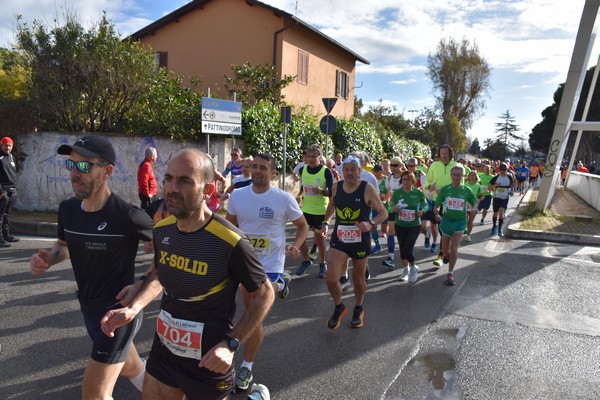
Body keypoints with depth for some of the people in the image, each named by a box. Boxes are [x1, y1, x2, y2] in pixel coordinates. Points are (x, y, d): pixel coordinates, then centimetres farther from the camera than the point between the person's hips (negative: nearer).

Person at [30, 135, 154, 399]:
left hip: (119, 310, -7)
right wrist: (48, 258, -5)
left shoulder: (128, 216, -24)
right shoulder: (67, 209, -4)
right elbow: (64, 245, 16)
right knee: (130, 368, 26)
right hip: (89, 307, 7)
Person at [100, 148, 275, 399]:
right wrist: (133, 308, -3)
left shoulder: (231, 242, -26)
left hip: (208, 360, -5)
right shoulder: (161, 229, -7)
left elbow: (264, 295, -13)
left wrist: (230, 344, -20)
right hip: (164, 349, 5)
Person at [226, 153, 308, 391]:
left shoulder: (284, 199, -14)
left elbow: (302, 225, 0)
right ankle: (279, 285, 53)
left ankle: (246, 367, 14)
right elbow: (229, 225, 10)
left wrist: (296, 246, -17)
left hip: (270, 265, -5)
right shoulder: (237, 195, -5)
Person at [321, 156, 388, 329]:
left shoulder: (368, 188, -12)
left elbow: (384, 212, -8)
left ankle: (358, 310, 43)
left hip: (360, 241, -2)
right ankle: (339, 307, 20)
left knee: (358, 280, 15)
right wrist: (326, 222, 6)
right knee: (331, 279, -10)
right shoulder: (336, 187, -1)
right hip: (338, 239, 2)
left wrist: (371, 223, -27)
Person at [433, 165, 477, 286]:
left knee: (454, 249, -8)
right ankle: (447, 256, 48)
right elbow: (436, 206, 0)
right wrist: (437, 214, -20)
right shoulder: (444, 189, -4)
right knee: (445, 250, 12)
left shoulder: (466, 191, -2)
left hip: (460, 222, -1)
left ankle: (450, 274, 4)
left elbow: (475, 203, 9)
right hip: (446, 221, 1)